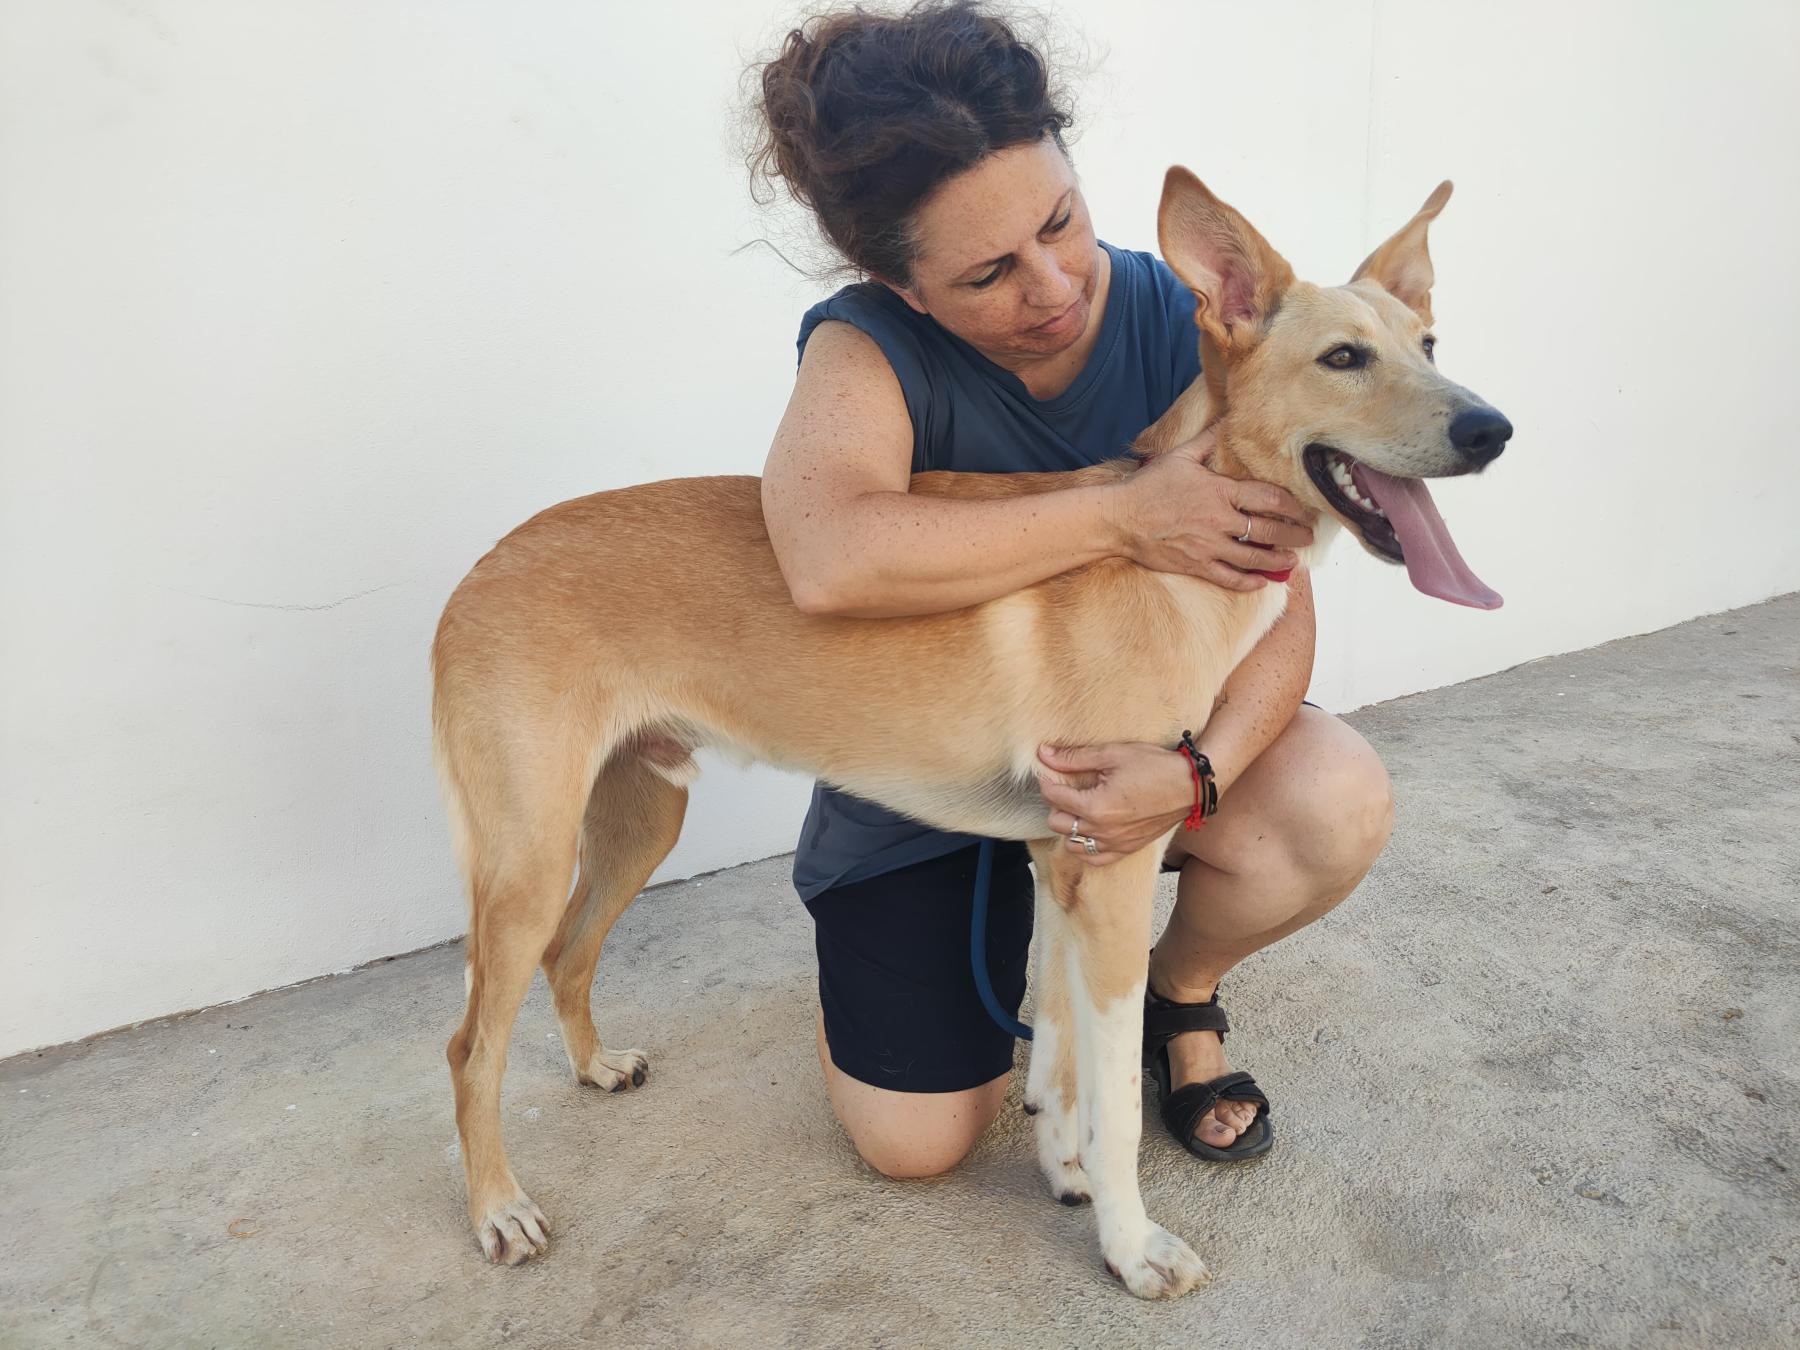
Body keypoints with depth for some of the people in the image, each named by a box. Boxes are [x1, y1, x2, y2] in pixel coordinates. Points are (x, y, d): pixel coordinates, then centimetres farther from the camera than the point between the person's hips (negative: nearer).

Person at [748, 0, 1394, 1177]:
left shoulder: (1180, 327, -17)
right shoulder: (870, 351, -23)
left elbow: (1277, 601, -18)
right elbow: (831, 560, -45)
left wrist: (1199, 768, -38)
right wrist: (1123, 518, -41)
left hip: (1134, 719, 2)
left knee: (1339, 805, -30)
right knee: (915, 1143, -3)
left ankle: (1180, 990, 5)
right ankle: (998, 918, 29)